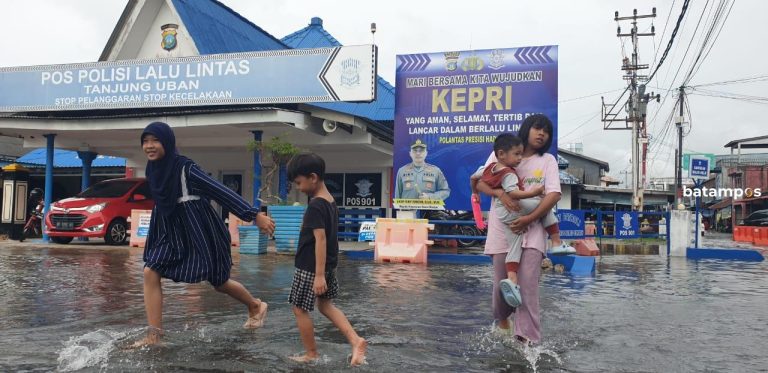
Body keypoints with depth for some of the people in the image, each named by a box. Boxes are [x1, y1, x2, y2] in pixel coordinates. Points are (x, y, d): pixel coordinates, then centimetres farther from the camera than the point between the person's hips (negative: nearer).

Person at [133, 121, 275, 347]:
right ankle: (154, 336, -2)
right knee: (150, 273, -9)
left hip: (201, 234, -6)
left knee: (219, 283, 11)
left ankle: (255, 306, 39)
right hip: (173, 234, 6)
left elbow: (221, 192, -22)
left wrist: (255, 215, -25)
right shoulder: (154, 170, 1)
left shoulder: (185, 168, -20)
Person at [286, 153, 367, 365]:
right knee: (325, 304, 20)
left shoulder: (315, 206, -21)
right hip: (328, 266, 9)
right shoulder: (330, 202, 8)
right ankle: (356, 341, 9)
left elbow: (320, 239, -26)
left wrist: (319, 275, -27)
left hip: (310, 268, -9)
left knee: (299, 309, 6)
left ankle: (311, 354, 18)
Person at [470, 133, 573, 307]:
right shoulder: (509, 173, -13)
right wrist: (532, 193, -34)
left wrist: (475, 192, 43)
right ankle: (556, 243, 1)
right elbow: (513, 193, -27)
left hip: (503, 217, 8)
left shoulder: (489, 168, 13)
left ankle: (511, 279, -6)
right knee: (545, 207, 5)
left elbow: (474, 177, 27)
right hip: (516, 210, -8)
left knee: (514, 245, 7)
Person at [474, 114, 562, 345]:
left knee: (528, 285, -11)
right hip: (502, 229, 1)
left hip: (532, 230, 0)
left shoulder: (548, 160, 9)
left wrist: (529, 218, -17)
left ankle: (528, 339, -8)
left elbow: (554, 194, -3)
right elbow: (480, 183, 4)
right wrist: (500, 193, -17)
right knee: (501, 282, 6)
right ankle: (502, 319, 35)